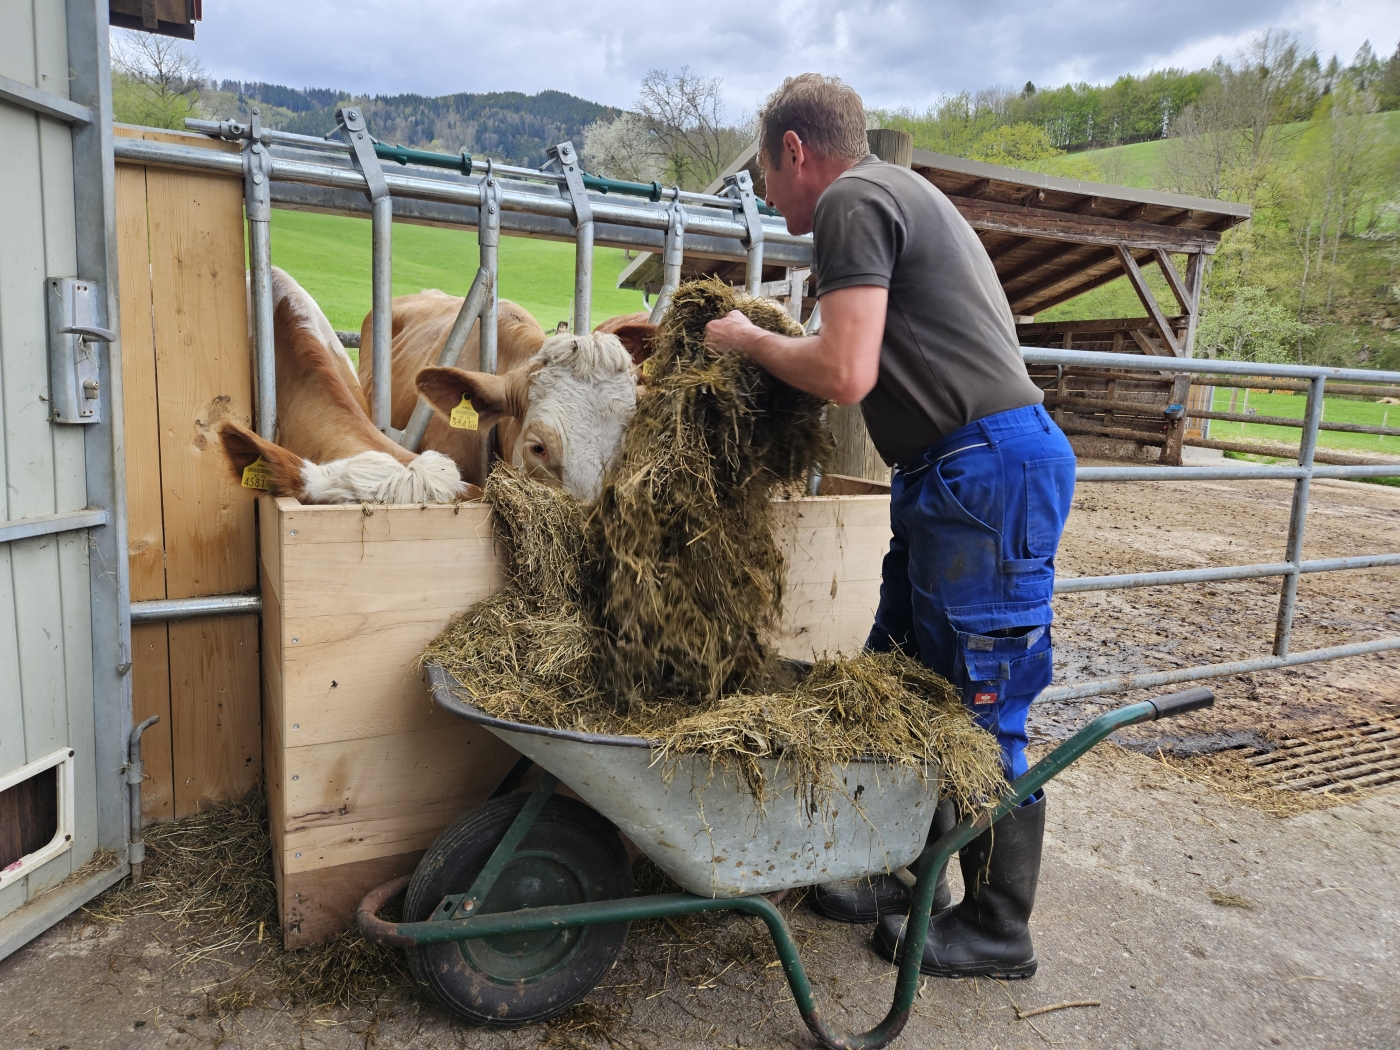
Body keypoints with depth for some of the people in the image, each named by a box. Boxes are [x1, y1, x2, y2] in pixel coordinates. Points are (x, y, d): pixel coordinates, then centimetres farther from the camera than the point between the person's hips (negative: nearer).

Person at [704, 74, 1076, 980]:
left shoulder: (851, 201, -7)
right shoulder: (901, 194, 24)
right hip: (954, 474, 10)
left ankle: (998, 932, 17)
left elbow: (846, 374, -19)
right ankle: (915, 880, 29)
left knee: (981, 711, 0)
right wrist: (774, 350, 19)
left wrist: (748, 339, -2)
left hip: (988, 471, -10)